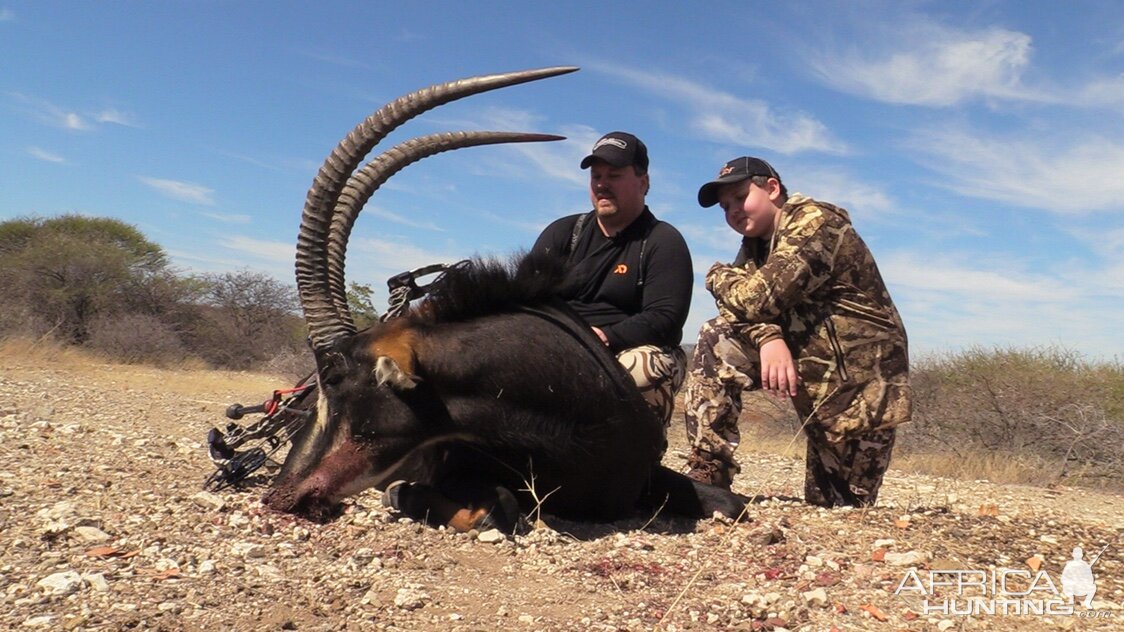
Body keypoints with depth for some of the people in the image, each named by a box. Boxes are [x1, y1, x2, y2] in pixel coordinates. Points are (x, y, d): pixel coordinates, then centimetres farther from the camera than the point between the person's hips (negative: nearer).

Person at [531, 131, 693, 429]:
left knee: (655, 367, -35)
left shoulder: (663, 242, 4)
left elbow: (665, 318, -9)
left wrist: (605, 338, -24)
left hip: (632, 353, -2)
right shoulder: (563, 232, 15)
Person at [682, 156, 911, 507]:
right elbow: (738, 309, -7)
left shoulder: (814, 221, -15)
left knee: (843, 506, 2)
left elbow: (756, 298, -26)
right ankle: (706, 477, -13)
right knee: (717, 340, -13)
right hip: (810, 367, 7)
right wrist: (768, 337, -27)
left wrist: (718, 277, -6)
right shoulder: (756, 245, 10)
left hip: (861, 379, -7)